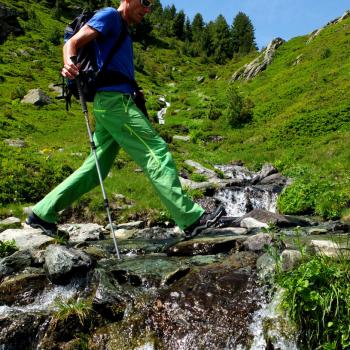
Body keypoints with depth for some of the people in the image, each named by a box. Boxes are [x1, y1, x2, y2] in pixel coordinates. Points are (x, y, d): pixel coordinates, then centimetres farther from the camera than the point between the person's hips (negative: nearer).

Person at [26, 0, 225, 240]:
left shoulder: (124, 33, 28)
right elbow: (73, 42, -8)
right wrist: (69, 65, -30)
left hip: (114, 103, 10)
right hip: (114, 100, -10)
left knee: (96, 168, 8)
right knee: (157, 153, -12)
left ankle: (43, 213, 14)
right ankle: (190, 219, -10)